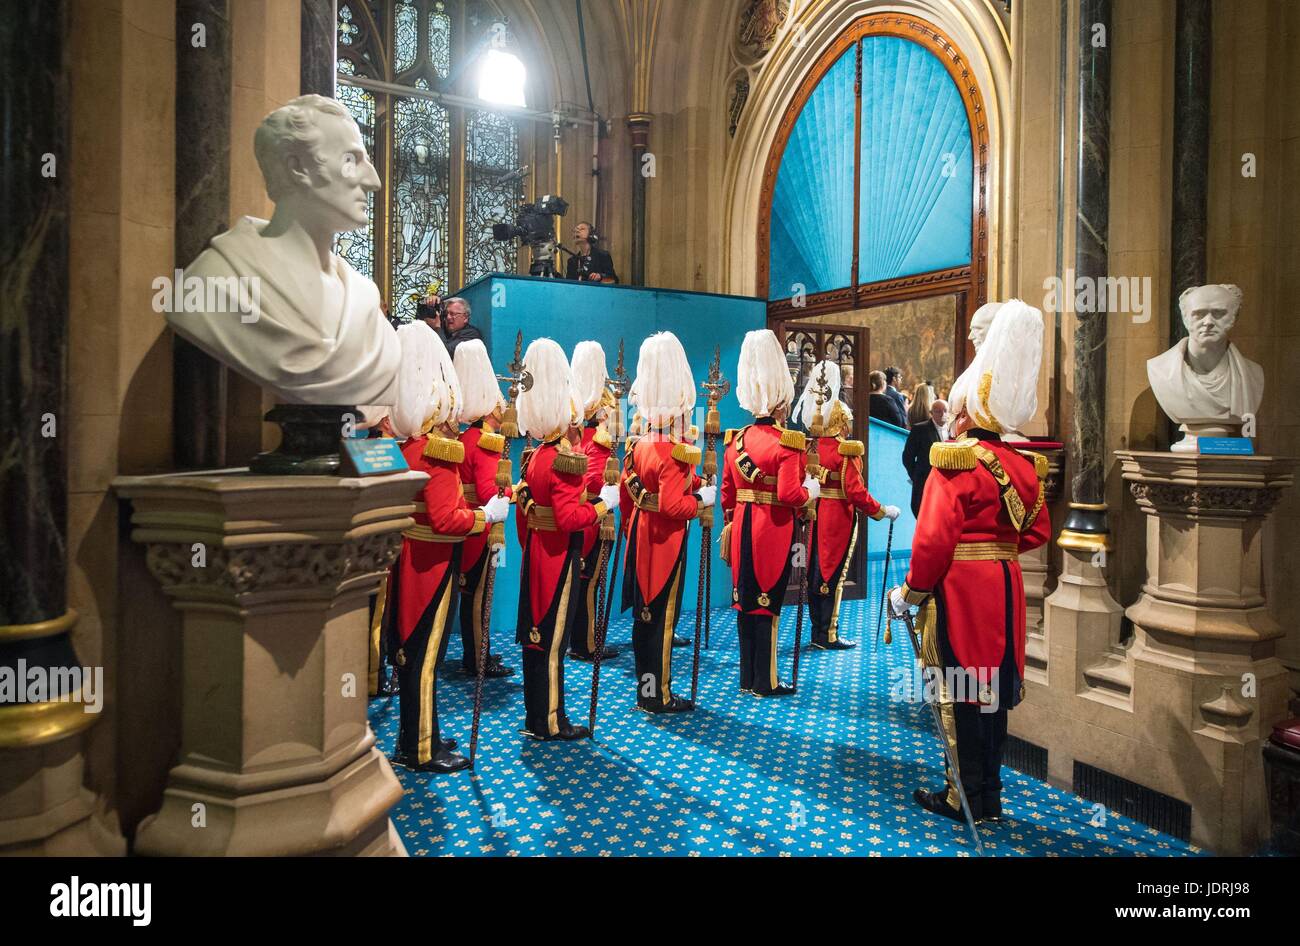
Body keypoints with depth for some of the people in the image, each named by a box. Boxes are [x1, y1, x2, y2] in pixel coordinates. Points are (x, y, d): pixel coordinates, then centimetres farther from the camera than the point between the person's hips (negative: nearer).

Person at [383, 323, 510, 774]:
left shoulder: (403, 447, 7)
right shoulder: (439, 452, -21)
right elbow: (446, 520, -26)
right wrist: (488, 514, -14)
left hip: (410, 560, 9)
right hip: (432, 566, -9)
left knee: (413, 650, 18)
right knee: (425, 655, 2)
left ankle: (414, 735, 33)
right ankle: (422, 751, 16)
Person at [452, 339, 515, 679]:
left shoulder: (463, 438, 10)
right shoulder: (488, 443, -17)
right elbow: (488, 493, -25)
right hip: (480, 528, -9)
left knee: (471, 589, 16)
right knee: (477, 591, 0)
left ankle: (474, 652, 27)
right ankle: (477, 660, 11)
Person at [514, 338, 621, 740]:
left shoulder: (535, 456, 7)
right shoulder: (566, 460, -20)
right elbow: (569, 518, -26)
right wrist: (603, 505, -14)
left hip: (536, 552, 9)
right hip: (558, 558, -9)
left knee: (536, 634, 15)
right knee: (553, 639, 1)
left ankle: (535, 716, 28)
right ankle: (551, 723, 14)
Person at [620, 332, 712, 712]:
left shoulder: (639, 446, 6)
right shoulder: (675, 454, -20)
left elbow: (626, 496, 13)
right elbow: (672, 506, -28)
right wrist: (702, 499, -12)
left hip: (640, 539, 8)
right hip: (665, 544, -8)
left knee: (644, 615, 16)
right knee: (662, 616, 3)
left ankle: (646, 688, 30)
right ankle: (658, 696, 14)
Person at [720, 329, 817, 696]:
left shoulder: (736, 439, 7)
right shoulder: (788, 443, -13)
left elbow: (727, 493, 11)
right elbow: (789, 494, -22)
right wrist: (811, 491, -3)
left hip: (742, 528, 6)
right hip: (774, 532, -6)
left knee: (746, 600, 13)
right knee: (767, 603, 2)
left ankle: (748, 677, 24)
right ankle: (765, 682, 13)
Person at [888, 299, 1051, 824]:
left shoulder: (953, 464, -16)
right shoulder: (1024, 465, 7)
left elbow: (933, 539, -21)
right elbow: (1037, 532, 13)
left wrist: (910, 593, -11)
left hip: (959, 590, -7)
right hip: (1005, 588, 8)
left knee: (961, 693, 4)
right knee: (993, 687, 16)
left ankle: (972, 800, 16)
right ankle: (987, 790, 29)